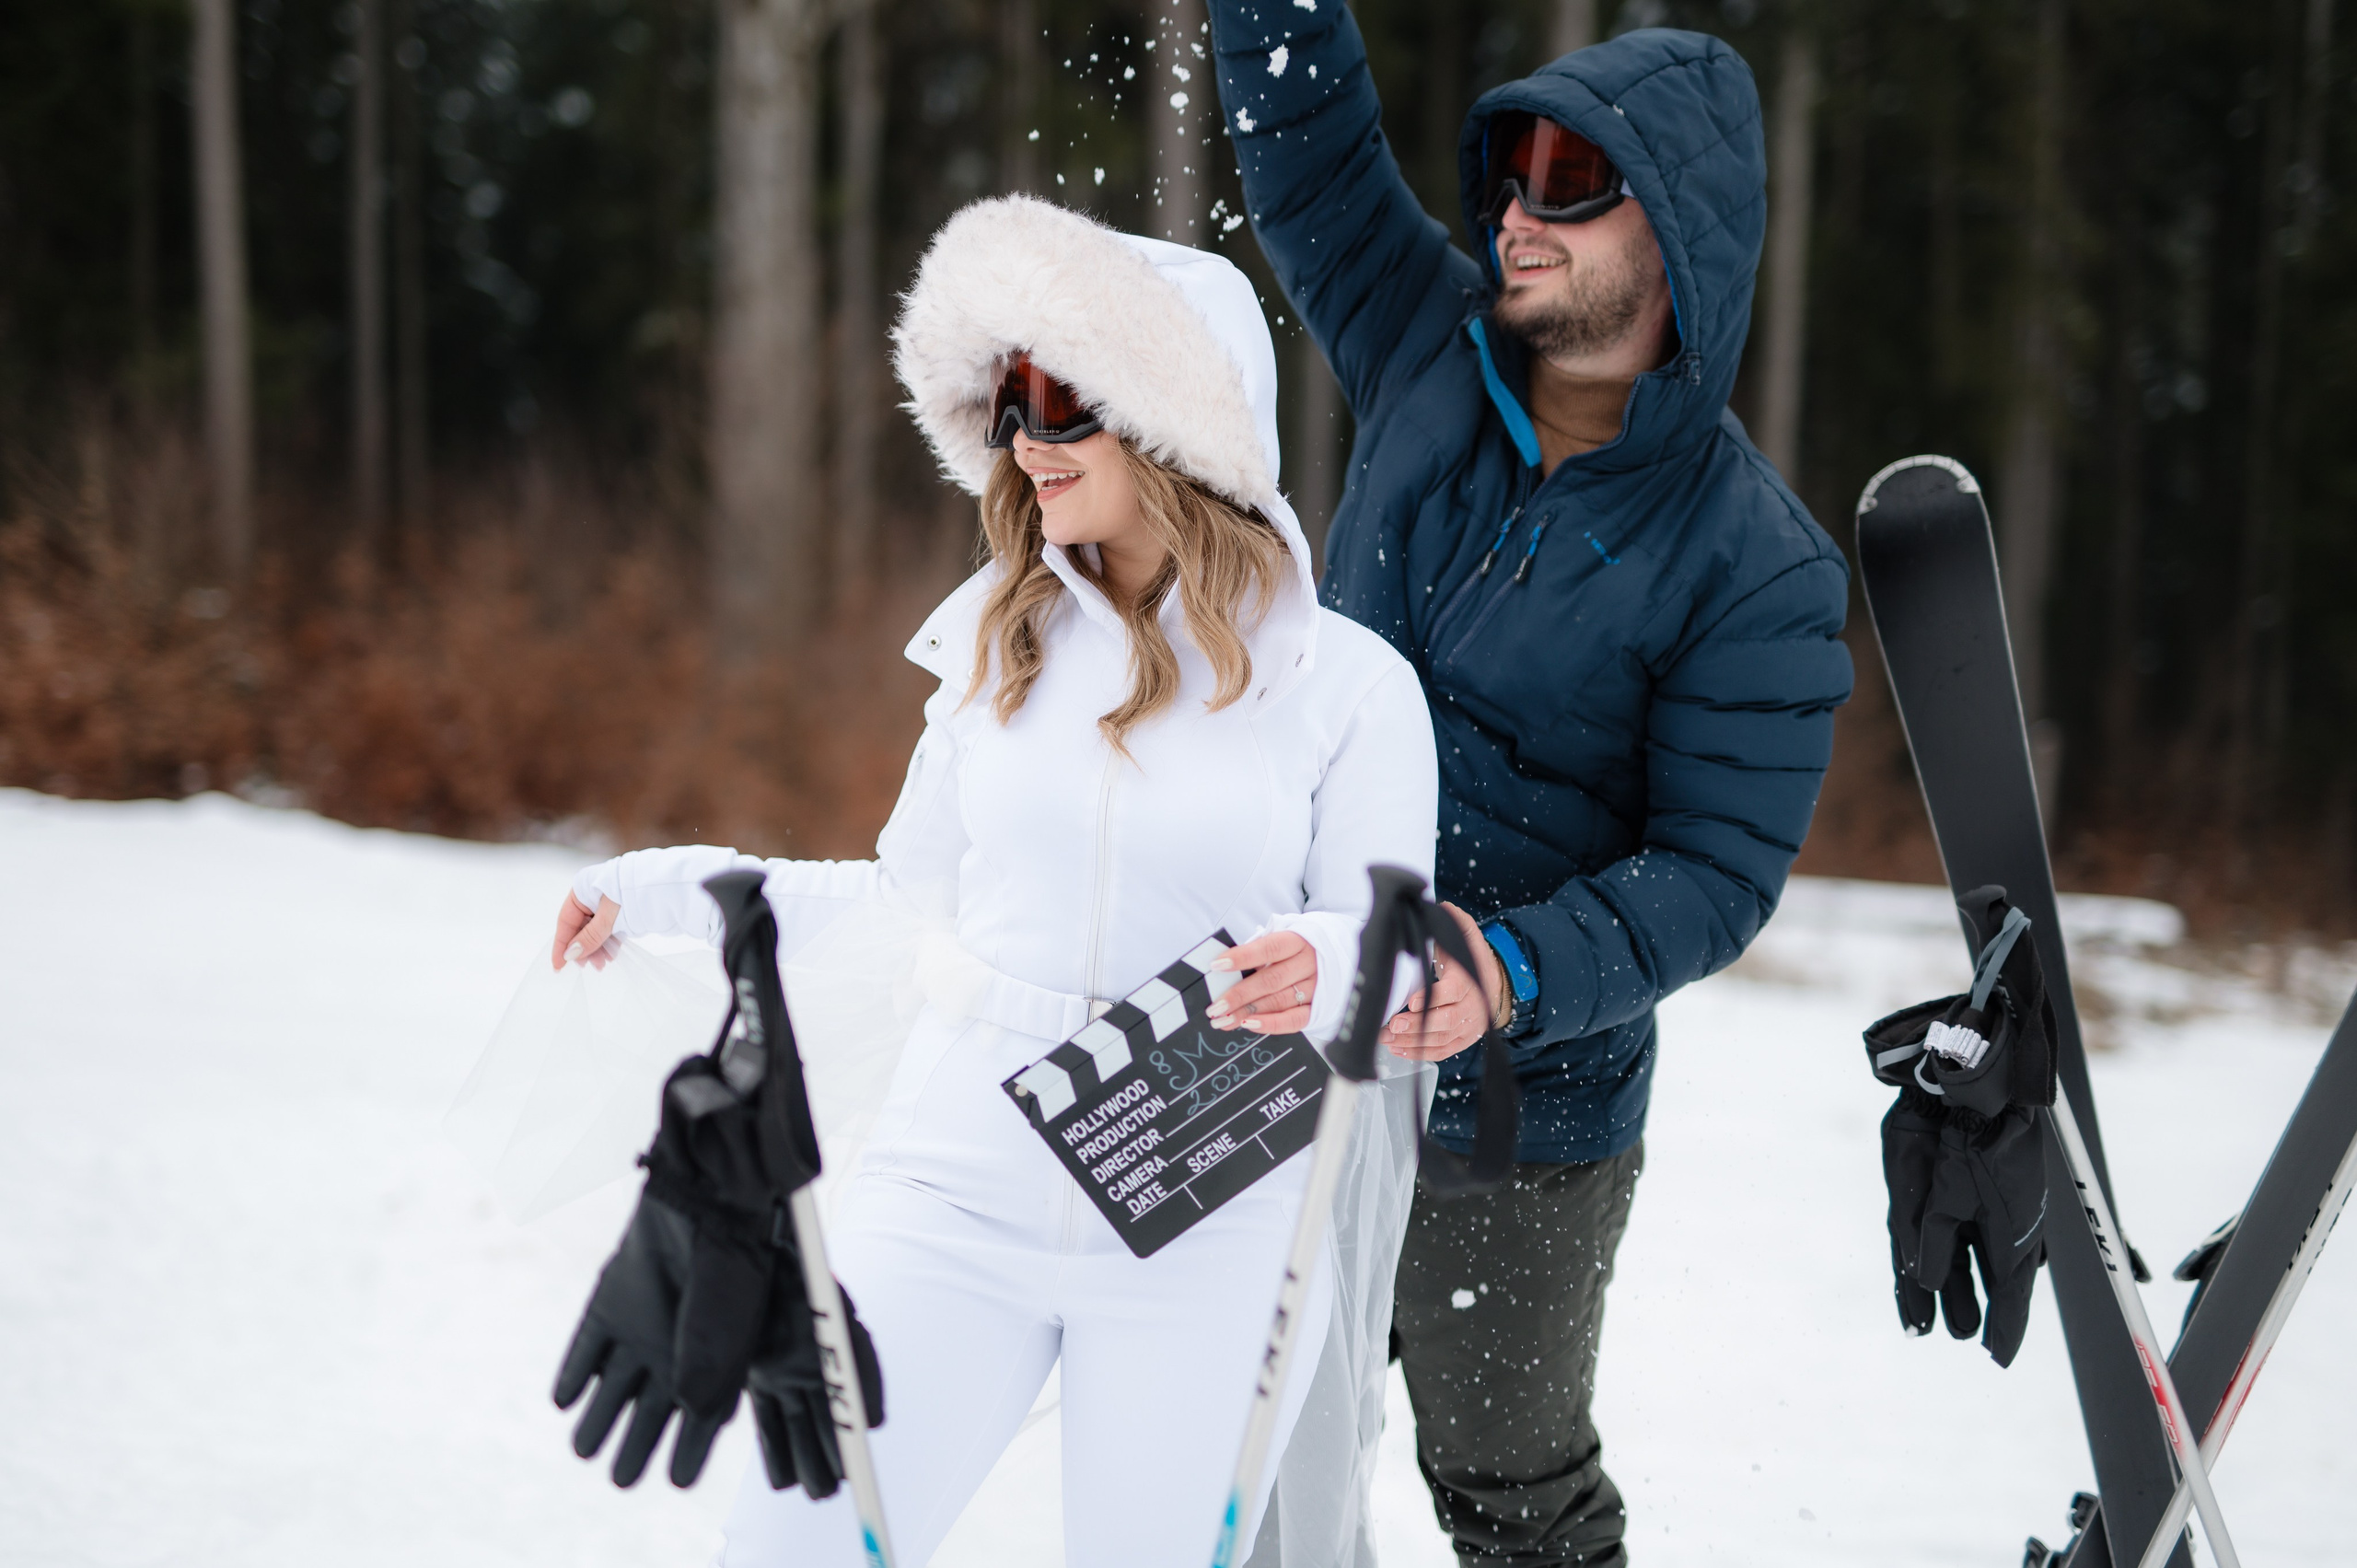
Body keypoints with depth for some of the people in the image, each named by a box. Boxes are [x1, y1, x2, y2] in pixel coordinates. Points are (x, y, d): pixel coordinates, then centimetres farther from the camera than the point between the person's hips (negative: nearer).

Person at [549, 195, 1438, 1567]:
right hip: (960, 1186, 3)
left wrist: (1321, 969, -25)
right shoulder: (1001, 644, 5)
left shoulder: (1349, 684, -6)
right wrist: (675, 889, 12)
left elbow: (1399, 953, -2)